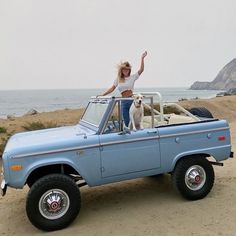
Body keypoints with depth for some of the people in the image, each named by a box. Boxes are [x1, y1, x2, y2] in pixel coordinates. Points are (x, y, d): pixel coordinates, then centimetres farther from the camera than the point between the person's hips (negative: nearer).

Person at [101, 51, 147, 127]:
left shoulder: (132, 77, 4)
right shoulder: (118, 79, 12)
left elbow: (141, 69, -6)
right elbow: (112, 89, 15)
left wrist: (142, 58, -12)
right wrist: (102, 95, 10)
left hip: (132, 100, -3)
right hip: (124, 101, 3)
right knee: (127, 121, 5)